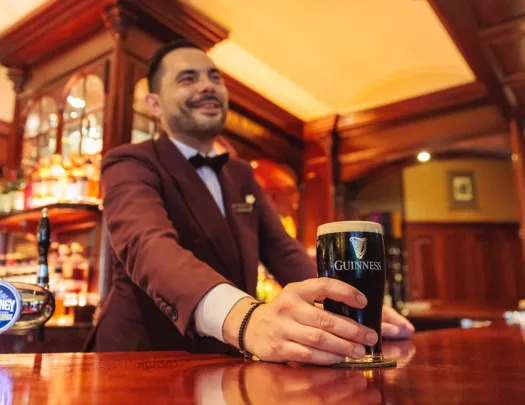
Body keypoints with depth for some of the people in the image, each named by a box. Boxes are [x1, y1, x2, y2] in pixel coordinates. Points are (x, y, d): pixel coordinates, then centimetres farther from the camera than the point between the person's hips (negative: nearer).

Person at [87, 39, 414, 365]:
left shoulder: (242, 174, 11)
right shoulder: (129, 166, -10)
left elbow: (282, 250, 0)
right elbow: (148, 246, -29)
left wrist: (348, 308, -18)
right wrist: (244, 318, -47)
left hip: (228, 363, 5)